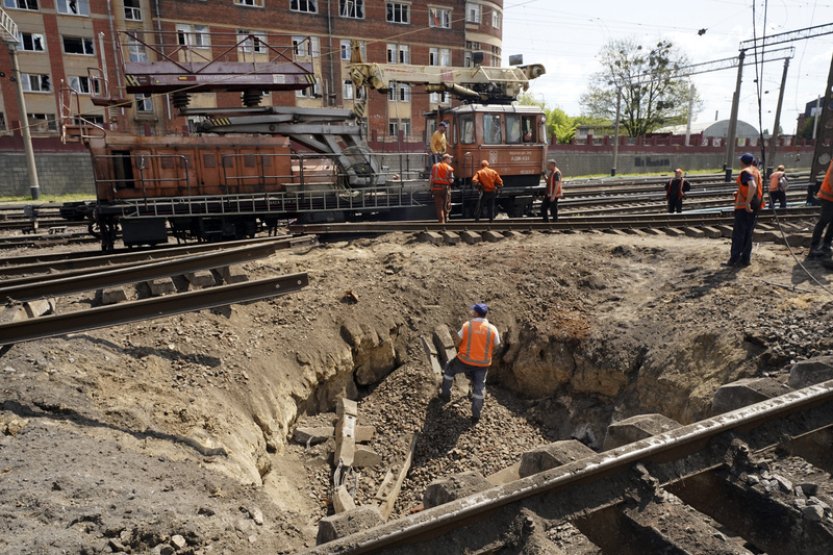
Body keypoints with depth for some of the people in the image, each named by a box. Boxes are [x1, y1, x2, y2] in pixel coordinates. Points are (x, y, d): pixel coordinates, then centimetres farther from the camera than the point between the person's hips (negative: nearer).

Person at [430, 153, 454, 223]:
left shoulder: (434, 166, 6)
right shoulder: (449, 168, -5)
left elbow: (431, 178, 2)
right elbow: (451, 181, -11)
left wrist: (431, 188, 8)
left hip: (436, 188, 2)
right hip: (445, 188, -2)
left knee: (439, 206, 4)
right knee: (446, 206, 11)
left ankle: (441, 221, -1)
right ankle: (445, 220, 18)